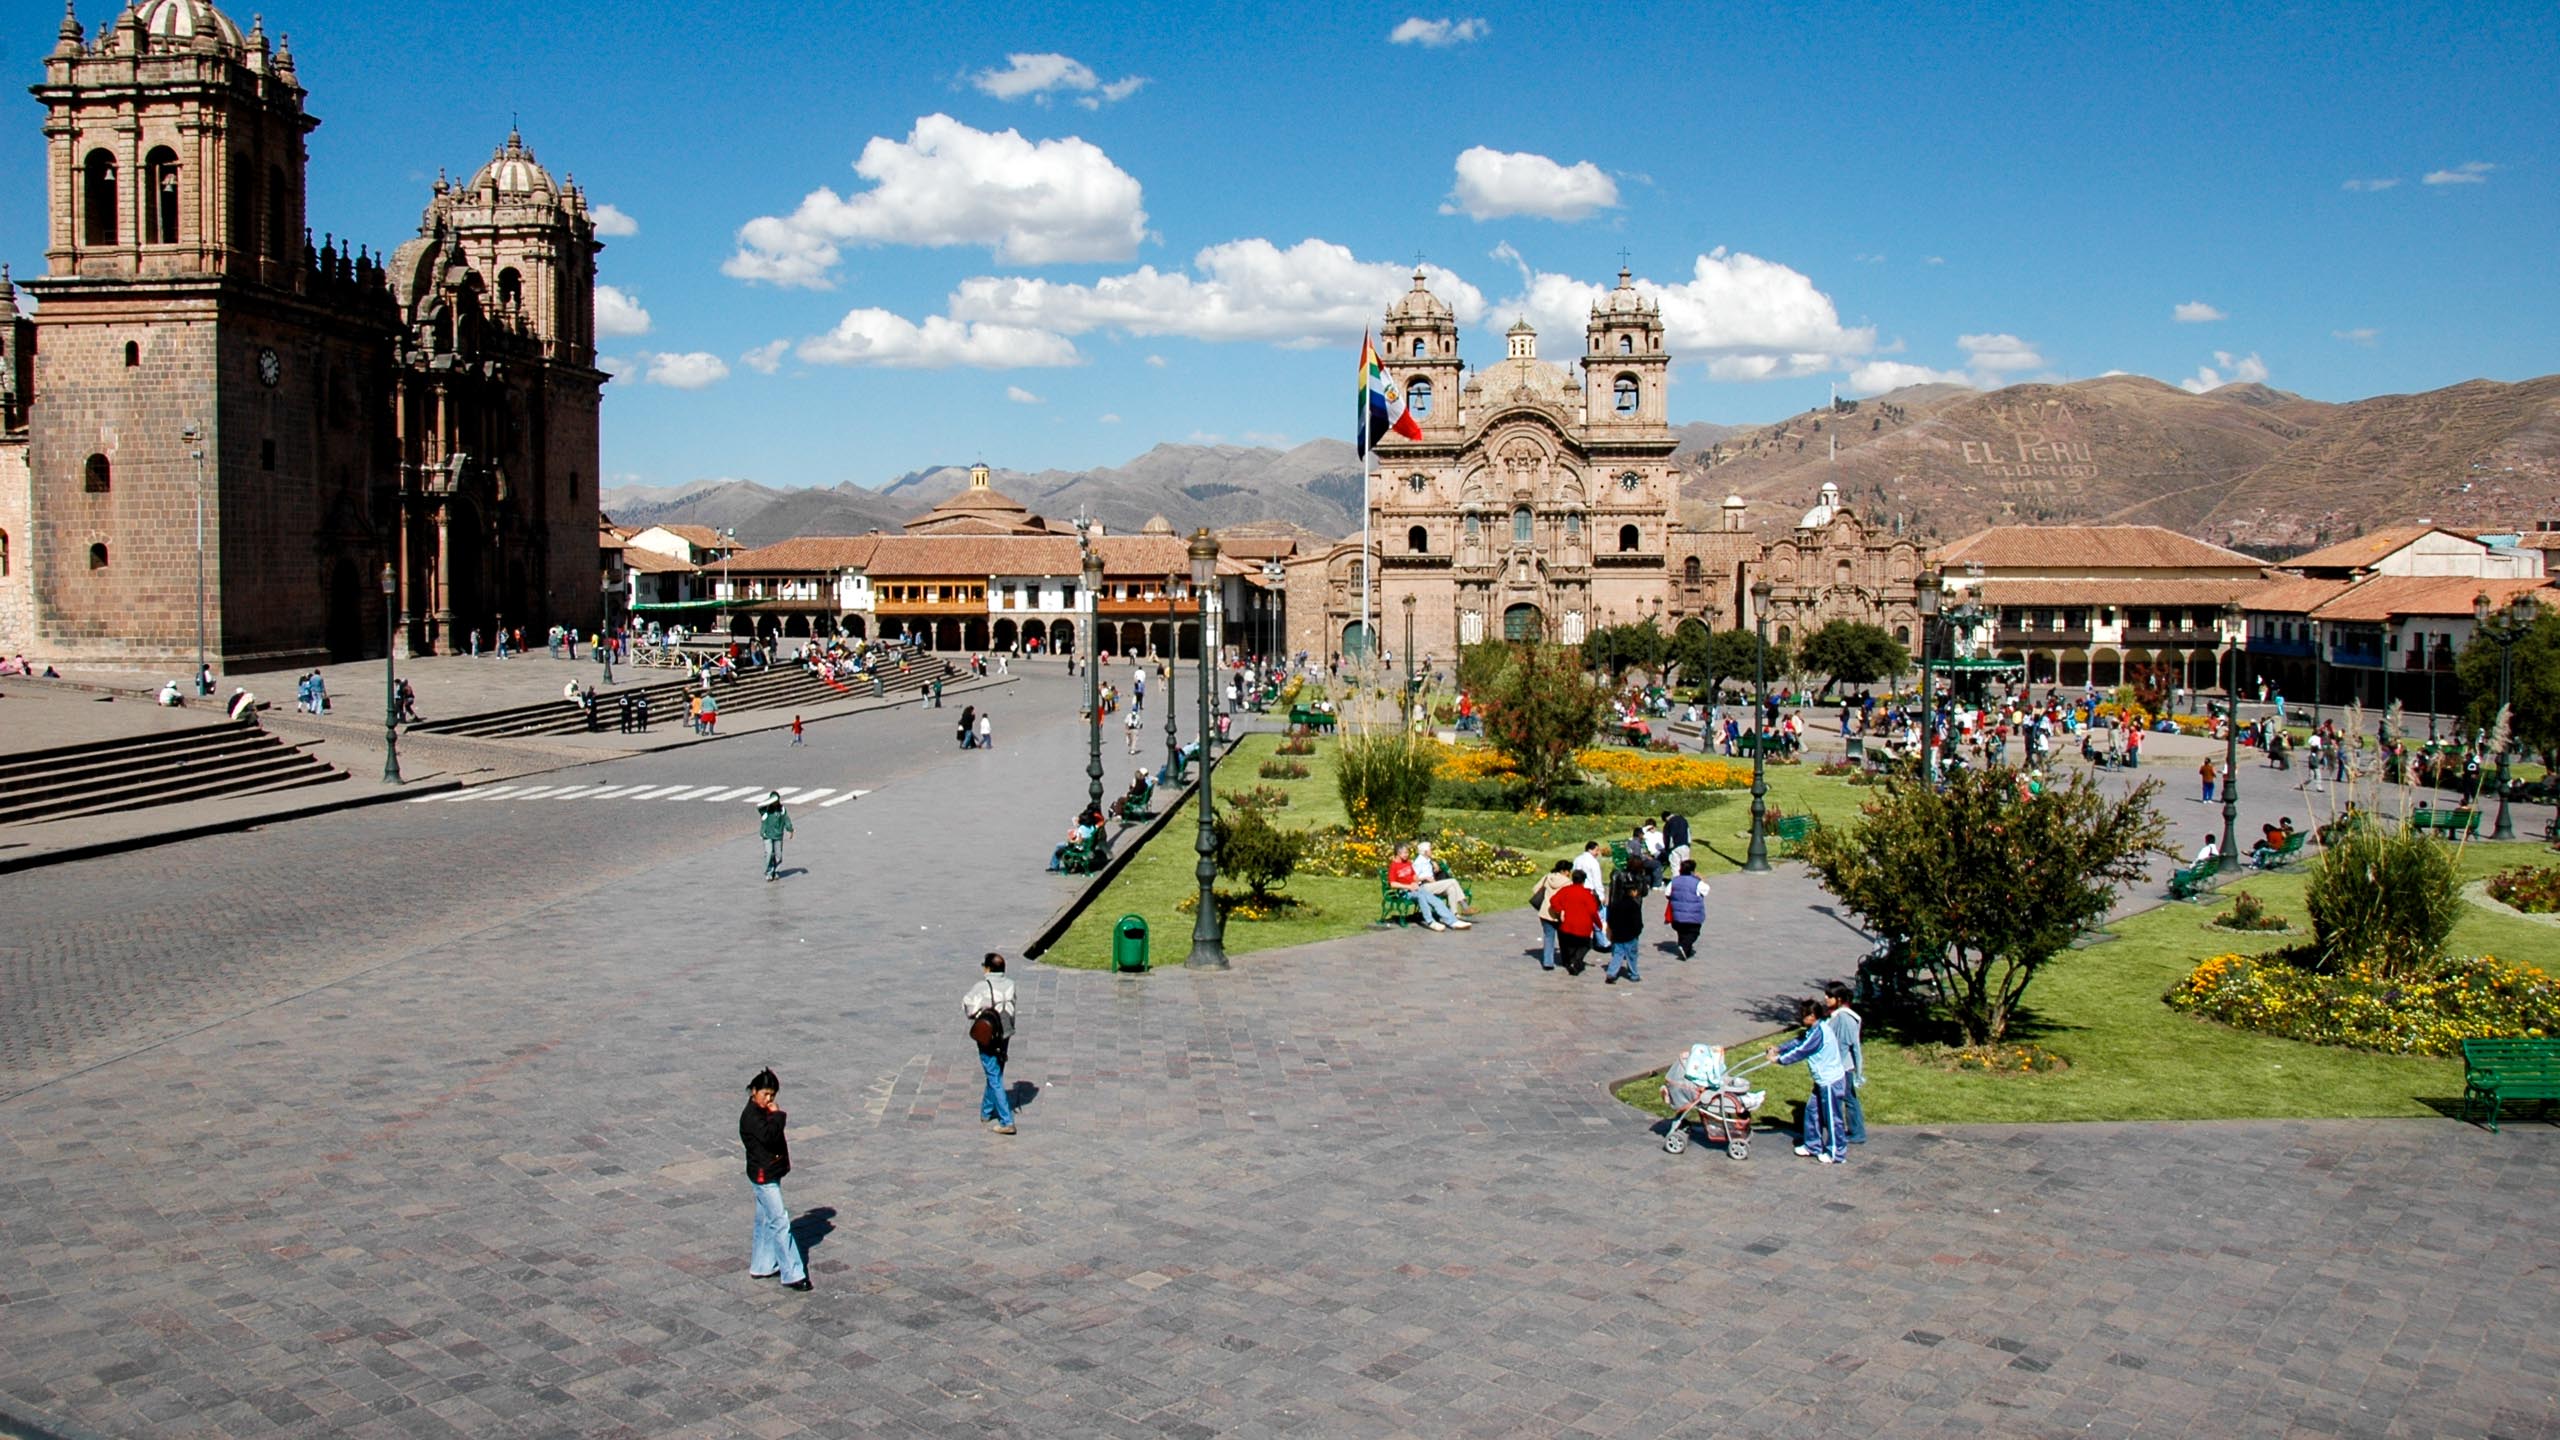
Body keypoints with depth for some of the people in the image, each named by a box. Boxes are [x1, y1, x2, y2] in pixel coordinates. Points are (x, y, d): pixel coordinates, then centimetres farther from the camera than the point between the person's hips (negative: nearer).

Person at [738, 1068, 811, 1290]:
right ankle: (792, 1274, -5)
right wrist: (778, 1115, -21)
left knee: (766, 1221, 17)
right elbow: (769, 1136, -31)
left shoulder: (765, 1112, 10)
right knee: (780, 1222, -8)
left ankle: (761, 1266, 28)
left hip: (771, 1173, 10)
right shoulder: (751, 1115, -19)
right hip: (763, 1174, -10)